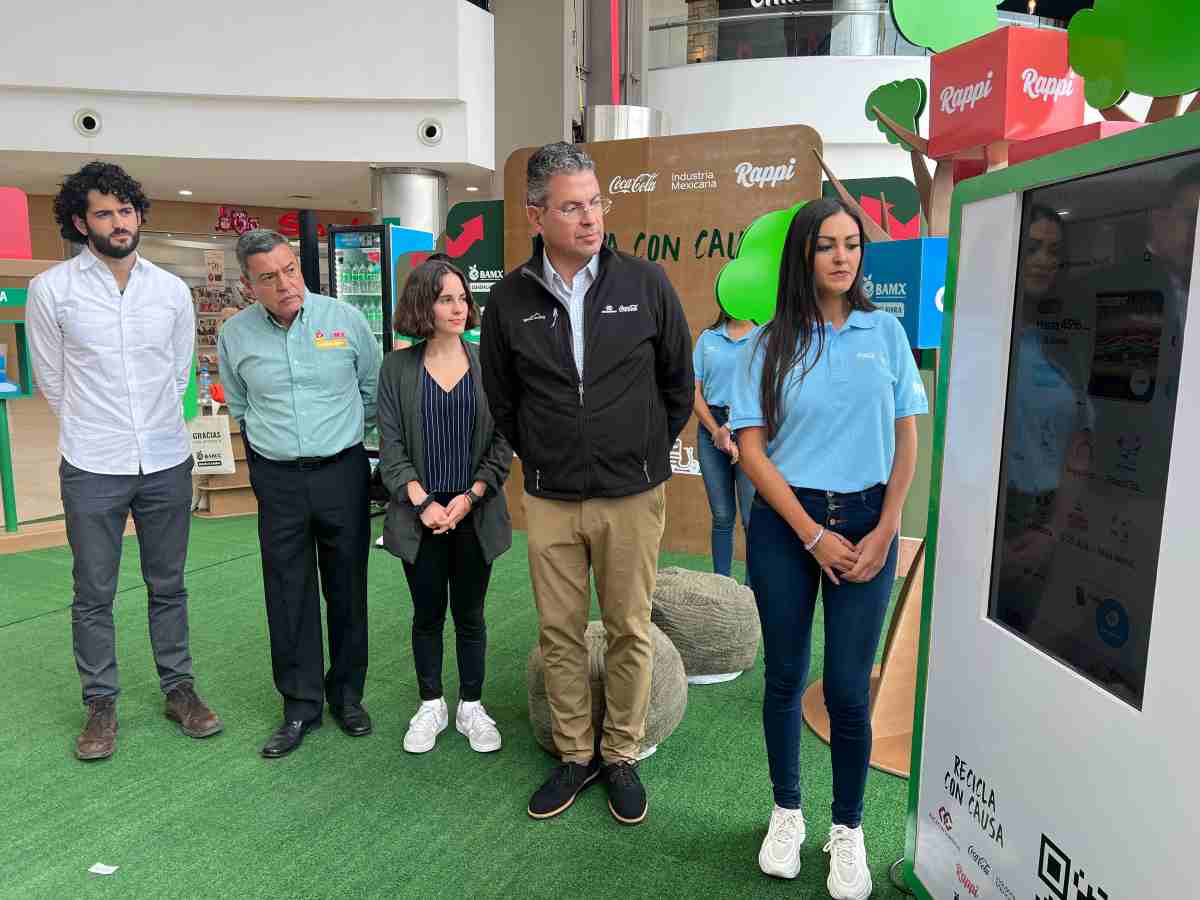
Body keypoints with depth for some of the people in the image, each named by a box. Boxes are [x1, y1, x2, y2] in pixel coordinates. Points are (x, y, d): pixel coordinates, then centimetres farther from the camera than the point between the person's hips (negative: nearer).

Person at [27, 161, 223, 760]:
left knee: (168, 586, 13)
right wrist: (92, 433, 12)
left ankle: (179, 689, 27)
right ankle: (100, 705, 25)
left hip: (167, 463, 2)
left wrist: (155, 430, 14)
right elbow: (52, 380, 5)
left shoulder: (173, 290, 3)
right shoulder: (51, 289, -5)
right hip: (92, 469, -2)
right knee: (93, 595, 9)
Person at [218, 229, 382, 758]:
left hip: (343, 472, -1)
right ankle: (300, 705, 19)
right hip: (277, 480, 1)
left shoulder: (344, 319, -4)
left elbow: (372, 388, 9)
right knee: (289, 596, 5)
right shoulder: (235, 334, 0)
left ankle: (347, 692, 25)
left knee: (347, 589, 8)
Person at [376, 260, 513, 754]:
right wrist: (422, 502, -12)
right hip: (420, 514, 0)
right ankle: (431, 705, 29)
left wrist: (471, 495, -11)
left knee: (469, 614, 11)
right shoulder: (397, 367, 0)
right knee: (427, 614, 12)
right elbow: (391, 445, -2)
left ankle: (471, 706, 27)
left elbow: (503, 440, -1)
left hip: (475, 512, 0)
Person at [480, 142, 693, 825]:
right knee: (559, 634, 11)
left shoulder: (646, 283, -4)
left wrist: (648, 452, 11)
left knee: (630, 632, 9)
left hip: (633, 495, -1)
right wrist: (541, 459, 12)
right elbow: (501, 398, 12)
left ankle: (622, 756, 29)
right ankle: (575, 755, 30)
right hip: (549, 500, 2)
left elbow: (678, 380, 7)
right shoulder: (510, 299, -1)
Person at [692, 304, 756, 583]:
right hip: (712, 427, 3)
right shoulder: (707, 338, 11)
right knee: (722, 517, 10)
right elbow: (695, 391, 6)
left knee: (753, 518, -4)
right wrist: (716, 431, -6)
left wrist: (732, 428, -10)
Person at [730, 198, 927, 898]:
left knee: (850, 690, 3)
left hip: (867, 522, 1)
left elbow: (906, 439, 5)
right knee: (786, 678, 10)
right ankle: (788, 812, 31)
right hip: (785, 523, 0)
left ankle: (849, 828, 25)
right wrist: (815, 535, -9)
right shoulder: (772, 343, 0)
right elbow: (752, 447, -4)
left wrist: (885, 532, -4)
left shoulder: (886, 331, 5)